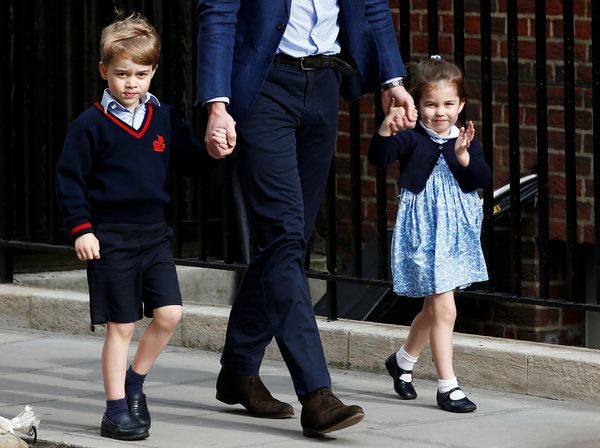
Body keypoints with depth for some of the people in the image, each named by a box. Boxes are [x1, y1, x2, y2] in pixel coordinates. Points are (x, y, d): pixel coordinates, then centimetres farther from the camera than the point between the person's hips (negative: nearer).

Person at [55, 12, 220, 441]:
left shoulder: (164, 119, 7)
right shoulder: (91, 125, -6)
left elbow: (189, 160, 10)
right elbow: (69, 178, -5)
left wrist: (212, 151, -11)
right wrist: (81, 229, -11)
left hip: (154, 235, 4)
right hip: (111, 238, -4)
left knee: (169, 313, -5)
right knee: (121, 325, -1)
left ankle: (134, 382, 17)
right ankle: (116, 409, 8)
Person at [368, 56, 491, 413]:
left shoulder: (466, 140, 3)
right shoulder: (411, 139, -9)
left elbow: (482, 180, -7)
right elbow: (379, 157, -23)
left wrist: (465, 156, -24)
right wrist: (386, 129, -40)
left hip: (456, 233, 5)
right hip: (423, 232, -5)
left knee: (433, 309, 19)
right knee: (444, 308, -10)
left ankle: (403, 360, 42)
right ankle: (448, 386, -5)